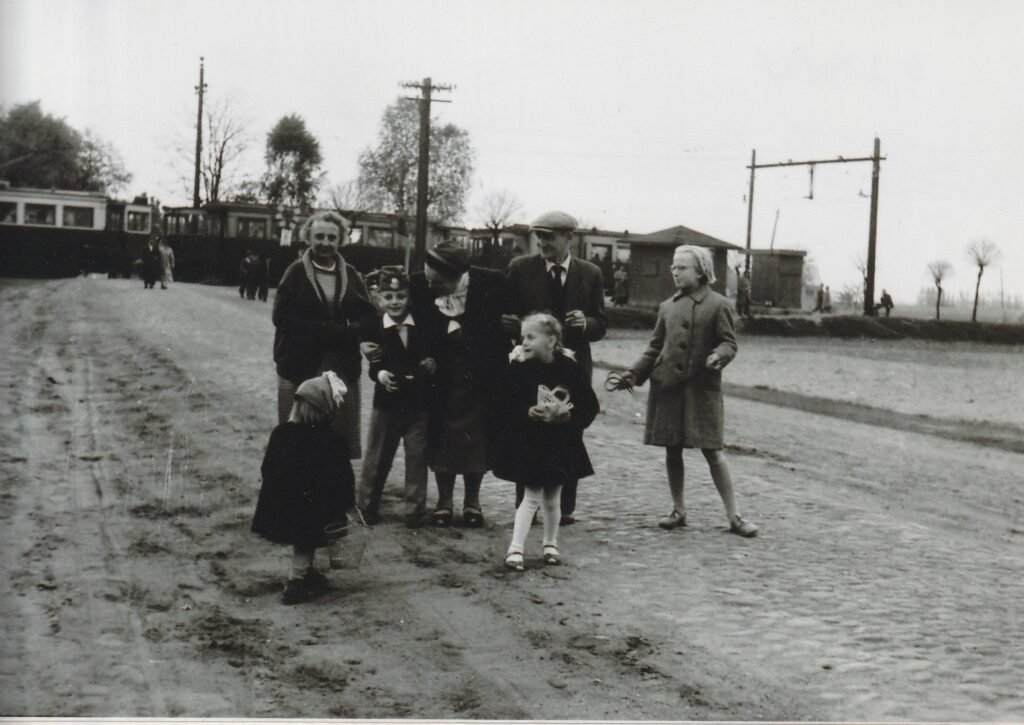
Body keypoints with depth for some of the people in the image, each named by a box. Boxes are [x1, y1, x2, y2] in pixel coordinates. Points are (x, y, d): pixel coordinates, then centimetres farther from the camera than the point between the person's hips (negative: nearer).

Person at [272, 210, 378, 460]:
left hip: (344, 370, 3)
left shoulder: (350, 275, 10)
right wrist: (326, 331, -15)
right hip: (300, 367, -3)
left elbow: (369, 318, 5)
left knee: (342, 437, 4)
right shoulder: (296, 272, 0)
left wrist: (346, 332, -15)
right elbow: (281, 317, -9)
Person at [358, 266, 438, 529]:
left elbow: (433, 356, 8)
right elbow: (374, 365, -5)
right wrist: (379, 374, -26)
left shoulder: (423, 326, 0)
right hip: (387, 401, -1)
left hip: (418, 403, 1)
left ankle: (416, 510, 15)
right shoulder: (375, 328, -4)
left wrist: (432, 365, -13)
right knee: (377, 457, 9)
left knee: (417, 457, 7)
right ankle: (367, 505, 21)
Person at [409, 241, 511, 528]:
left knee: (476, 437, 6)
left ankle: (472, 501, 19)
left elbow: (501, 326, -6)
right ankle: (444, 500, 19)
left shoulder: (492, 283, -15)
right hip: (441, 376, 1)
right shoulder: (418, 285, -10)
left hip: (480, 376, -1)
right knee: (441, 437, 5)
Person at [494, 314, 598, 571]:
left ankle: (550, 544, 31)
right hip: (528, 443, -2)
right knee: (531, 497, -5)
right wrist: (528, 413, -24)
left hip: (561, 443, 2)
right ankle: (515, 548, -1)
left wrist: (568, 415, -18)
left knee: (552, 499, 13)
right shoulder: (518, 369, -9)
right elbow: (503, 409, -9)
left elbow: (590, 407, -2)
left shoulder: (571, 369, -7)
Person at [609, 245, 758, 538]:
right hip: (666, 385, 5)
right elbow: (655, 348, 15)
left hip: (702, 389, -5)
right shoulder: (667, 307, 12)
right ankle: (678, 510, 22)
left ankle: (734, 515, 2)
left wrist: (718, 356, -25)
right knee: (672, 450, 8)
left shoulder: (717, 305, -2)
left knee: (712, 450, -5)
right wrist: (632, 373, 6)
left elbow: (729, 343, -3)